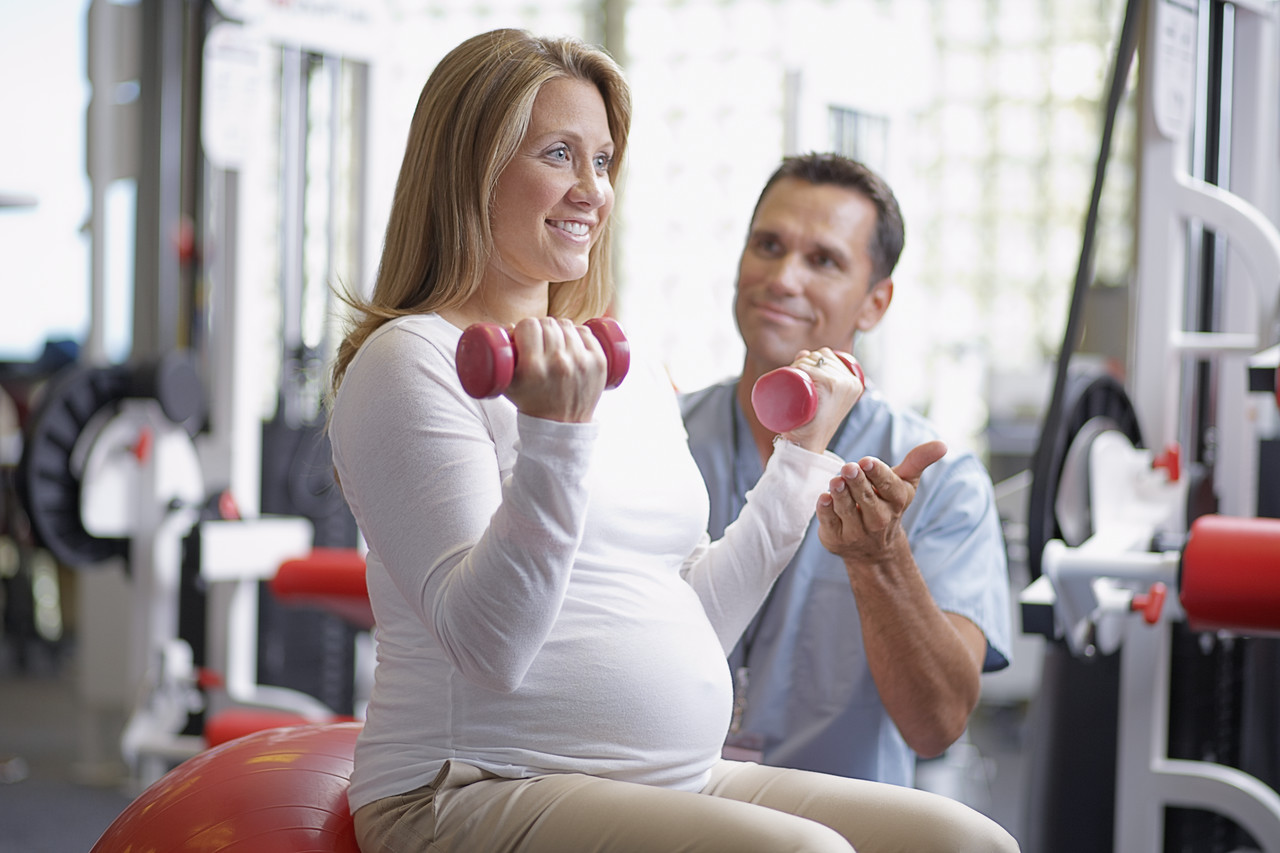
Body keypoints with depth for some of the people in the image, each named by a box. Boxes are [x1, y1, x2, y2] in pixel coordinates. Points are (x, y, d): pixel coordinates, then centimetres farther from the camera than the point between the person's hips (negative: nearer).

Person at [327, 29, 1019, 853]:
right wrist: (555, 434, -26)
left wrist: (804, 452, 21)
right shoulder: (413, 361, -6)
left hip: (682, 783, 8)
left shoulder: (637, 375, 18)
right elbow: (491, 646, -16)